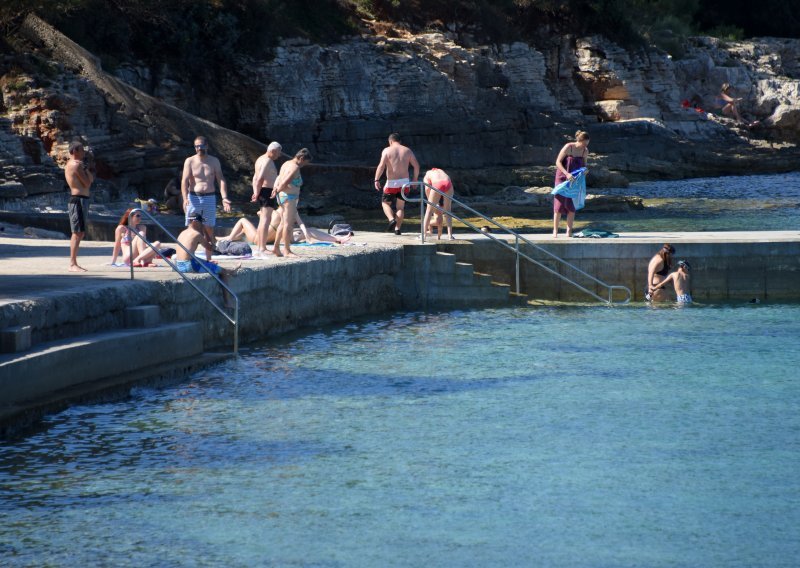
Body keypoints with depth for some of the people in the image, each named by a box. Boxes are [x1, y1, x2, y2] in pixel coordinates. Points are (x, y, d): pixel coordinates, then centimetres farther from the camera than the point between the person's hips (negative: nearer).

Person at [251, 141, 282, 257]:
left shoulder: (261, 159, 19)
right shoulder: (268, 161, -14)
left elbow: (255, 178, 20)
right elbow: (260, 178, -22)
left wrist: (255, 193, 15)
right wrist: (257, 194, -15)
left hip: (262, 192, 11)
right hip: (268, 191, -11)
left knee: (263, 219, 17)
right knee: (266, 219, -14)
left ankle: (259, 247, 23)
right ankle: (262, 248, -21)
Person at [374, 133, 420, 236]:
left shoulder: (387, 151, -2)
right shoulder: (407, 151, 7)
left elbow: (381, 166, -14)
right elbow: (416, 166, 3)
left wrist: (377, 180, -13)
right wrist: (415, 178, 15)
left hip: (392, 183, -3)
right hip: (405, 182, 3)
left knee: (385, 203, 15)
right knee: (400, 206, 14)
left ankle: (391, 219, -11)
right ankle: (397, 228, 6)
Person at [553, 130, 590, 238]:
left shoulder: (585, 151, -2)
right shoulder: (568, 147, -16)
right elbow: (558, 162, -15)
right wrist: (567, 174, -27)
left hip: (575, 180, 4)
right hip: (563, 177, -4)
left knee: (572, 205, 1)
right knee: (559, 204, -4)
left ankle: (569, 231, 5)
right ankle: (555, 231, -1)